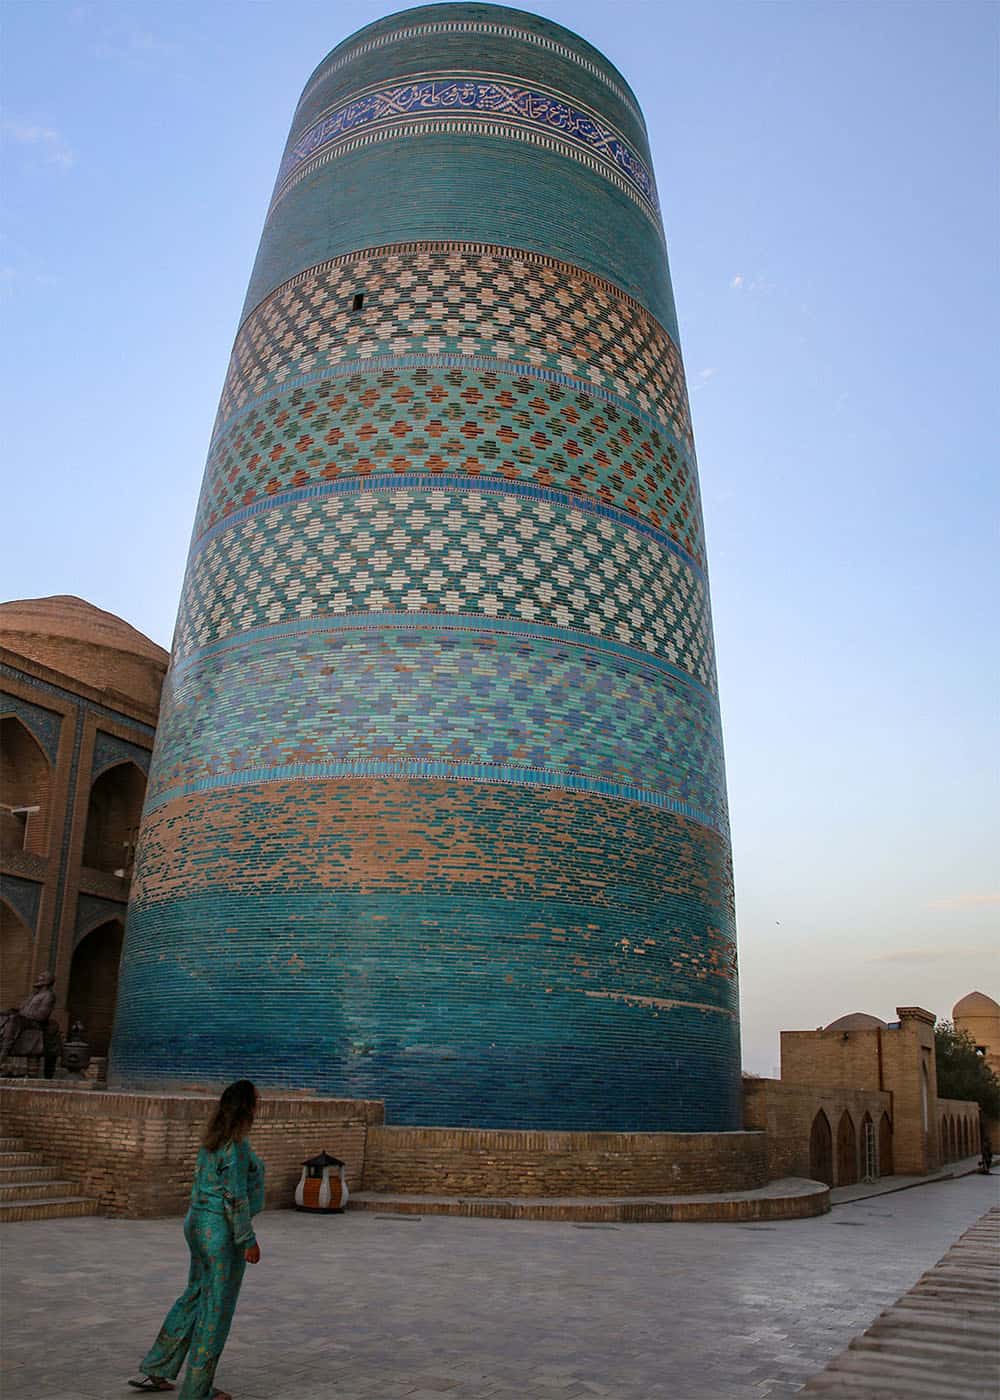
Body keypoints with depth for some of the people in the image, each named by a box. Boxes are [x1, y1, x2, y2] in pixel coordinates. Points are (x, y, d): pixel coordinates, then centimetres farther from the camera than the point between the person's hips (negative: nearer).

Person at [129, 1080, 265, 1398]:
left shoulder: (213, 1139, 6)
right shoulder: (237, 1145, -22)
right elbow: (235, 1197, -22)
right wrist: (248, 1240, -16)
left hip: (199, 1222, 9)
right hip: (223, 1231, -9)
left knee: (195, 1296, 22)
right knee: (217, 1308, 4)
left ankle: (154, 1371, 30)